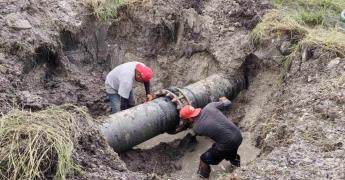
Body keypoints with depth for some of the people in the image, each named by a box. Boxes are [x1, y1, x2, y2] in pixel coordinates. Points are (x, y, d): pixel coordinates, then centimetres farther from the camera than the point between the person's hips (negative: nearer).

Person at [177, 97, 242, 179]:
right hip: (238, 136, 6)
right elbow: (227, 103, 9)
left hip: (227, 144, -6)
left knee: (204, 160, 17)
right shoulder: (209, 106, -4)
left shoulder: (196, 128, -10)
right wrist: (224, 99, 32)